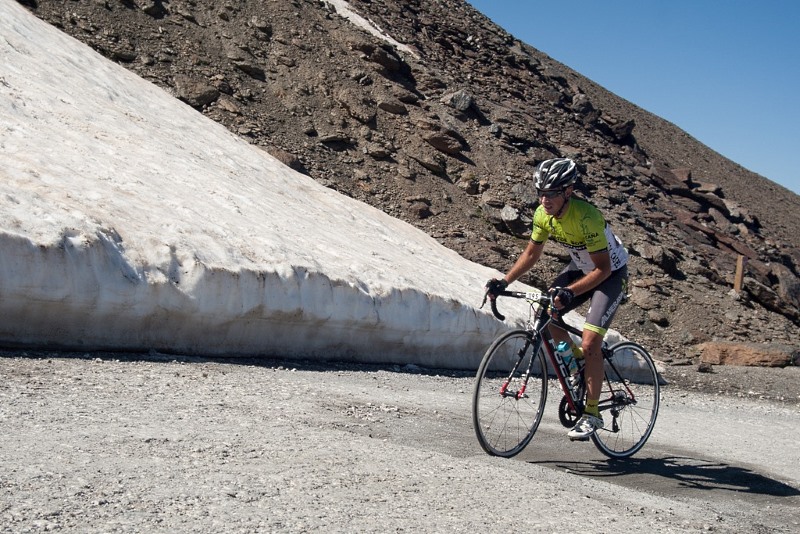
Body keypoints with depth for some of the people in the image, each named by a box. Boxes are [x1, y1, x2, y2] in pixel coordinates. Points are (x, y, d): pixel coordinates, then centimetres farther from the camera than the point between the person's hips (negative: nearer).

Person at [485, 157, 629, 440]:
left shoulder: (587, 217, -34)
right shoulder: (543, 214, -14)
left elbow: (602, 269, -31)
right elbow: (531, 253, -1)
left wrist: (570, 292, -43)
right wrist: (504, 281, -12)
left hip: (610, 273, -7)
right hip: (579, 267, 7)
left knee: (590, 344, -17)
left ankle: (592, 413, -3)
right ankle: (577, 359, 17)